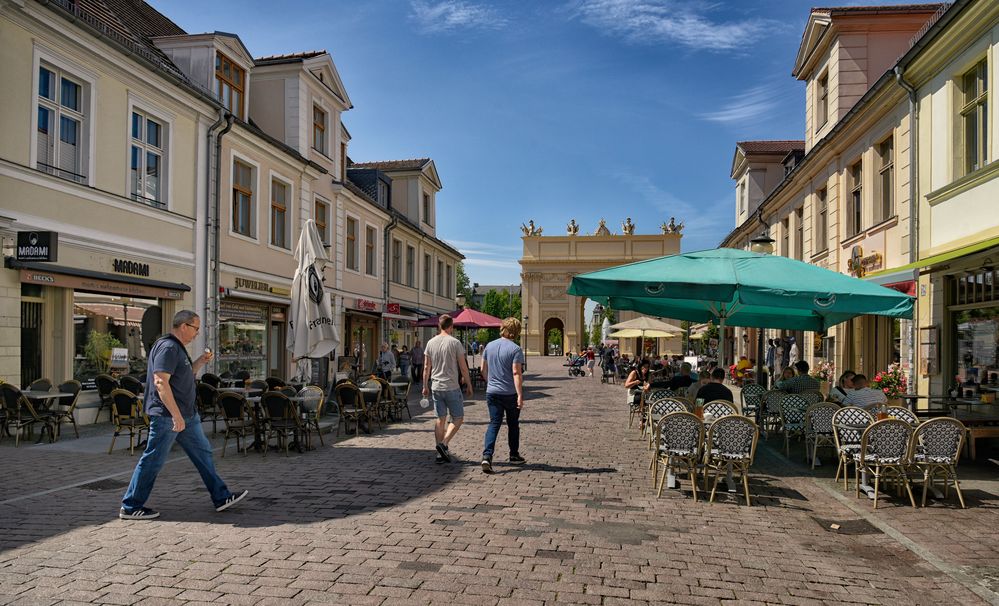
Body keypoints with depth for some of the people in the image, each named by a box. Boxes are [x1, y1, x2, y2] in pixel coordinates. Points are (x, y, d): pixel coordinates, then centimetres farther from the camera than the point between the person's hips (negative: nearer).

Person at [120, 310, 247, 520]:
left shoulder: (178, 347, 15)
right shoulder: (167, 347, -17)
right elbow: (161, 382, -26)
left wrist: (200, 362, 11)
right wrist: (176, 415, -28)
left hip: (186, 415, 10)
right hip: (167, 416, -10)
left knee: (203, 453, 11)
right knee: (153, 461, 0)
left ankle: (221, 497, 16)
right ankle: (131, 507, 14)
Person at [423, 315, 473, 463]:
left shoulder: (431, 343, 5)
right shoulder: (455, 343, -9)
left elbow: (426, 367, 9)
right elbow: (463, 367, -6)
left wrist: (425, 386, 17)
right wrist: (469, 385, 4)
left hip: (435, 387, 5)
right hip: (452, 387, -5)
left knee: (441, 419, 12)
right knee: (458, 418, 6)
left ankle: (441, 453, 13)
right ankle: (444, 444, -10)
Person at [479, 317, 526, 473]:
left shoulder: (489, 346, 4)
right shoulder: (515, 349, -13)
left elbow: (483, 369, 11)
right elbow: (516, 373, -20)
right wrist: (520, 396, -21)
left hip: (492, 392, 4)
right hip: (510, 394, -3)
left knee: (494, 424, 4)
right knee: (513, 425, 14)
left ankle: (487, 456, -13)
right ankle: (514, 456, 27)